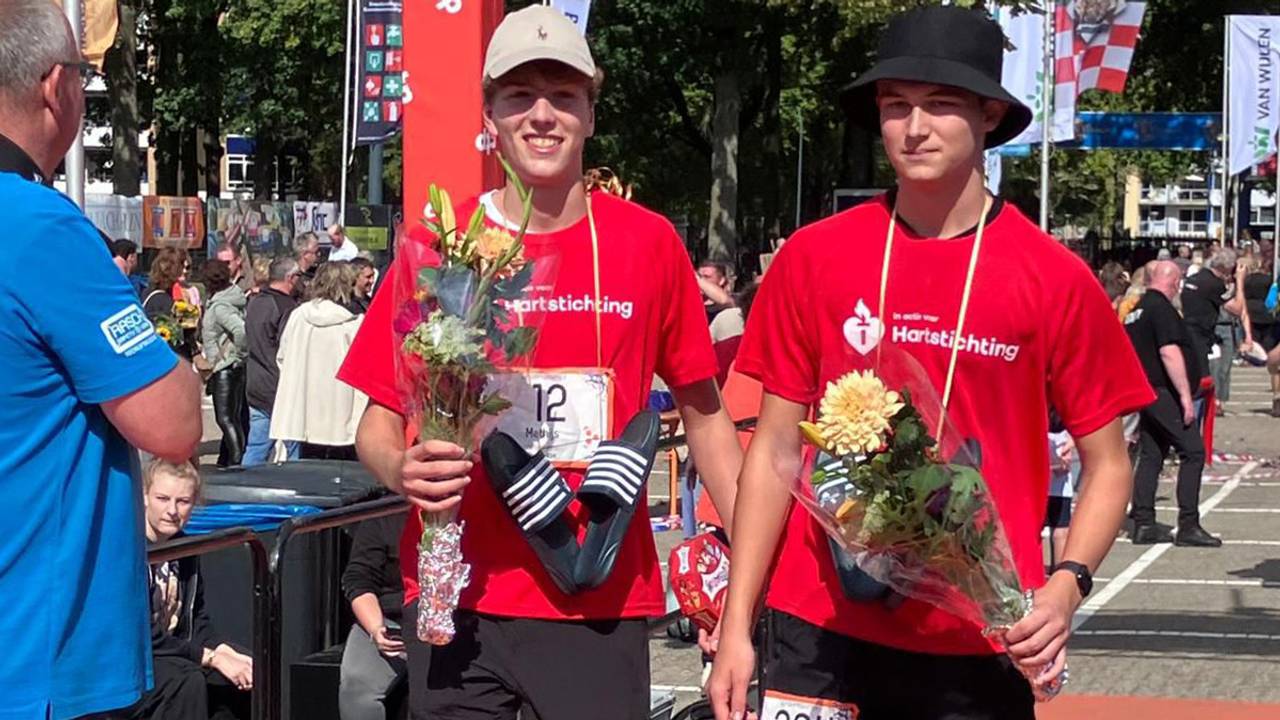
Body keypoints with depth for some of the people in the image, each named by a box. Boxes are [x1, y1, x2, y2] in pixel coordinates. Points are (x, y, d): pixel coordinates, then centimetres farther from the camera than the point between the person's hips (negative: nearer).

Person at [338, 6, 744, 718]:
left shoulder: (649, 243, 1)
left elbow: (703, 413, 9)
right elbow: (379, 421, 5)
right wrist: (402, 469, -18)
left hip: (603, 605, 0)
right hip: (458, 602, 0)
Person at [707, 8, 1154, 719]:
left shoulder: (1055, 278, -3)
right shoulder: (814, 258, 1)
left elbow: (1107, 463, 4)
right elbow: (777, 452, 6)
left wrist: (1066, 586, -13)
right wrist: (737, 624, 2)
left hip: (981, 642, -1)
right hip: (822, 629, 1)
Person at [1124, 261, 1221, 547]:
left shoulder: (1136, 310, 15)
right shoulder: (1162, 309, -14)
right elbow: (1169, 353, -22)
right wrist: (1185, 395, -21)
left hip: (1146, 392, 10)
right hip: (1164, 393, -10)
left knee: (1151, 455, 10)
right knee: (1193, 451, -8)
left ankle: (1143, 523, 8)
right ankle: (1188, 526, -10)